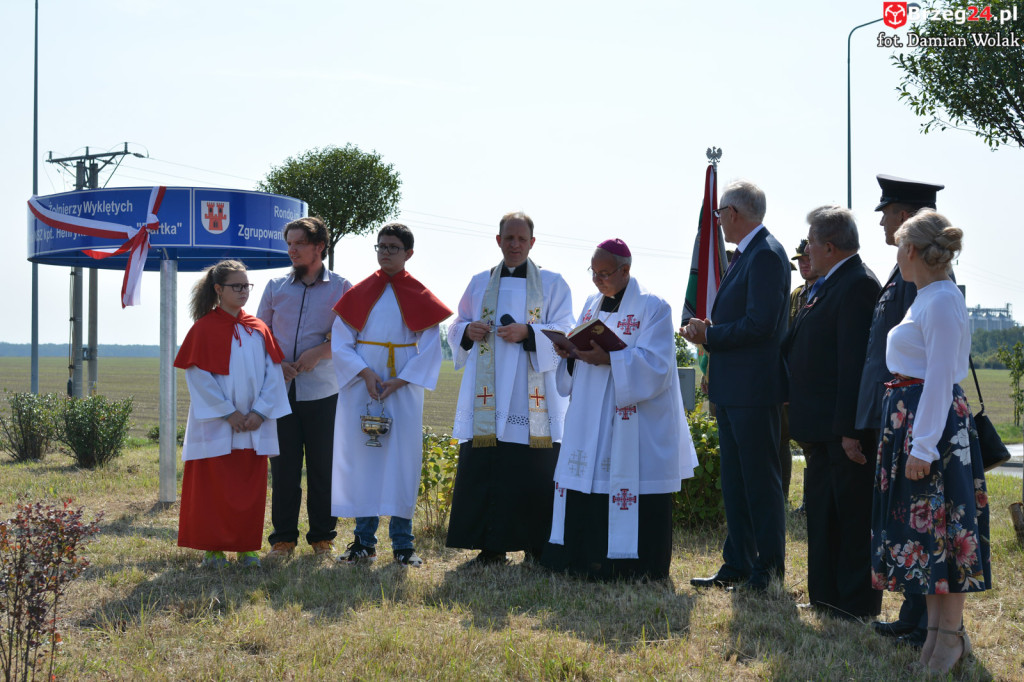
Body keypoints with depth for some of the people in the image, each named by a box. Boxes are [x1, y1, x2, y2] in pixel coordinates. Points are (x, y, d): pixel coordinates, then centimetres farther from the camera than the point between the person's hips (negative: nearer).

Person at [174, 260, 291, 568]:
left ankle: (246, 547, 14)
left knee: (251, 487, 6)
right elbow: (199, 376, -9)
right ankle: (213, 548, 9)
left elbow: (273, 373, 5)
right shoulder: (205, 328, -4)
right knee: (213, 487, 0)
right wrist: (228, 413, -13)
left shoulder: (258, 330, 8)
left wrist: (260, 412, -8)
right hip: (216, 425, -4)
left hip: (254, 425, 4)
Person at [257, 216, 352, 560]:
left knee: (323, 467, 2)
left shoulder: (341, 287, 5)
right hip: (281, 390, 2)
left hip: (322, 392, -2)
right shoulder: (276, 287, 12)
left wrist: (319, 352, -12)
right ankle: (283, 538, 10)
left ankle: (322, 538, 12)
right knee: (283, 467, 2)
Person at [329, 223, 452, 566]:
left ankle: (402, 544, 3)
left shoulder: (420, 298, 4)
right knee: (361, 458, 0)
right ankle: (364, 541, 7)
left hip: (403, 392, -1)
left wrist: (400, 381, -11)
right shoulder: (359, 294, 7)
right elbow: (340, 342, 3)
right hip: (361, 388, 1)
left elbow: (431, 349, 0)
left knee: (402, 461, -3)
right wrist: (364, 372, -13)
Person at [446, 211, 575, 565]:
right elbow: (456, 329, 19)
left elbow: (565, 334, 0)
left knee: (535, 472, -5)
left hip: (532, 399, -2)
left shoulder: (551, 284, 8)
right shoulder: (480, 283, 17)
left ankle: (537, 547, 2)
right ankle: (492, 547, 5)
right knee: (485, 468, -2)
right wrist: (468, 331, -5)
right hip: (487, 396, 2)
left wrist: (528, 333, -17)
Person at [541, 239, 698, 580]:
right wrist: (569, 353, -5)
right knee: (586, 484, 4)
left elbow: (655, 364, -14)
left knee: (628, 485, -7)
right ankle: (586, 556, 11)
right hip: (589, 420, 6)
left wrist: (609, 359, -25)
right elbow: (577, 361, 19)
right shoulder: (592, 305, 16)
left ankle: (630, 562, 1)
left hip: (633, 423, -6)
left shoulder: (653, 307, -5)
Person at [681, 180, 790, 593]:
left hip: (754, 389, -10)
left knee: (760, 480, -2)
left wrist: (710, 336, -14)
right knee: (734, 482, 14)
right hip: (732, 390, 10)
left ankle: (768, 567, 6)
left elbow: (760, 325, -23)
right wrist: (709, 334, 5)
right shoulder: (746, 255, 17)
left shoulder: (766, 255, -15)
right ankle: (737, 565, 21)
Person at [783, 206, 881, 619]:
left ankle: (858, 602, 8)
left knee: (853, 516, -1)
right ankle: (827, 595, 28)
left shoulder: (858, 285, -17)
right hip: (823, 429, 10)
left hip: (845, 429, -10)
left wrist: (851, 430, -25)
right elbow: (799, 347, 21)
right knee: (822, 512, 17)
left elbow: (854, 363, -22)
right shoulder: (825, 286, 14)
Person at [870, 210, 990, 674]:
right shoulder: (926, 299, 14)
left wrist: (922, 447, -22)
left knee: (942, 528, -4)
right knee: (922, 528, 12)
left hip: (934, 423, -10)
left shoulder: (942, 301, -16)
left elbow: (940, 378, -20)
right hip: (910, 420, 10)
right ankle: (937, 627, 19)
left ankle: (952, 634, 4)